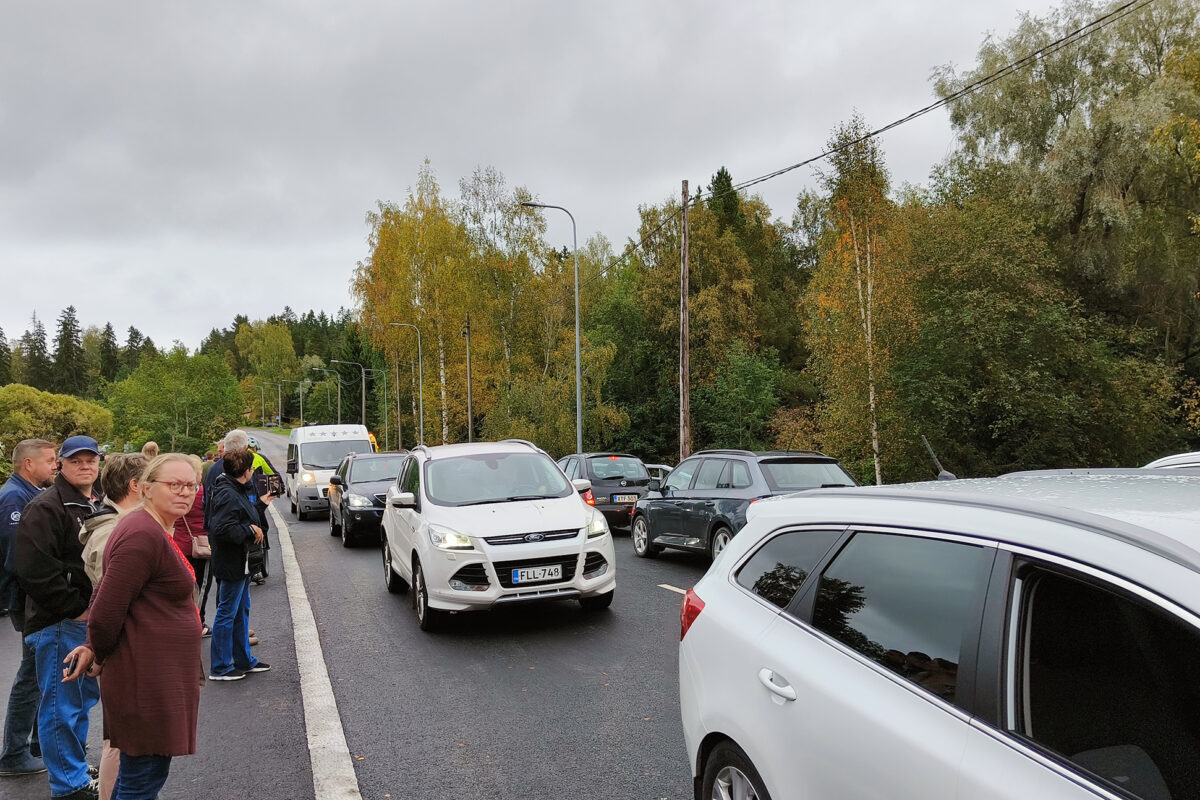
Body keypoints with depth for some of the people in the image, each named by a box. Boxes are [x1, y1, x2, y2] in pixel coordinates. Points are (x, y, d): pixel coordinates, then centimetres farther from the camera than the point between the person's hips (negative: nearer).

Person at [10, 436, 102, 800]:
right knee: (61, 704, 1)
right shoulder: (45, 508, -15)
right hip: (58, 623, -9)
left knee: (85, 695, 20)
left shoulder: (99, 506, 13)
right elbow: (35, 570, -23)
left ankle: (75, 765, 36)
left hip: (90, 618, 9)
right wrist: (76, 608, -18)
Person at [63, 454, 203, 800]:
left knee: (138, 772, 21)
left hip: (159, 675, 10)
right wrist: (98, 656, -4)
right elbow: (108, 608, -21)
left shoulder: (156, 531, 12)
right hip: (147, 679, -10)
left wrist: (94, 648, 8)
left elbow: (107, 590, 16)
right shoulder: (144, 535, -21)